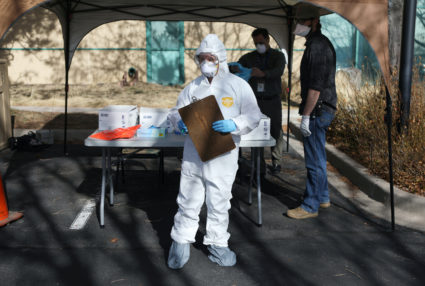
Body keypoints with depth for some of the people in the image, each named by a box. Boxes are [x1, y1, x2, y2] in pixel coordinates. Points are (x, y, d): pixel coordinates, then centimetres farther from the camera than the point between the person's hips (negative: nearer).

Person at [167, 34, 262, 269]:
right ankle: (181, 242, 25)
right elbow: (176, 112, 15)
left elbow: (254, 116, -3)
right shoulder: (193, 87, 8)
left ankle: (217, 245, 27)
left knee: (219, 202, 10)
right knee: (188, 200, 9)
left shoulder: (238, 85, 0)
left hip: (222, 156, -2)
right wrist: (179, 122, -9)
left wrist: (234, 125, -21)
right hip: (193, 155, 2)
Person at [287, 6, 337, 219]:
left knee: (314, 160, -4)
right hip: (322, 109, 11)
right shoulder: (321, 43, 18)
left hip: (318, 110, -11)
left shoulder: (317, 46, -16)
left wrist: (306, 116, -21)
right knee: (317, 157, 19)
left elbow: (315, 86, -23)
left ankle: (310, 206, 5)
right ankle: (322, 197, 31)